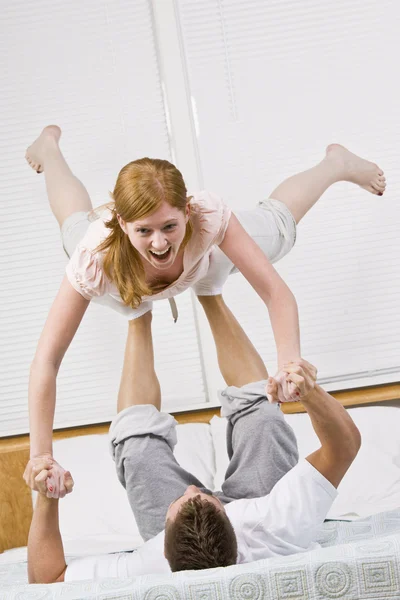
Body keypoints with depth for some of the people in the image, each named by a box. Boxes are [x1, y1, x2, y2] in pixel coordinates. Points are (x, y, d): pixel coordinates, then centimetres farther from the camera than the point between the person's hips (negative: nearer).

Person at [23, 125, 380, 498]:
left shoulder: (208, 218, -48)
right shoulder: (96, 260, -49)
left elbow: (276, 293, -45)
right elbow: (46, 363, -45)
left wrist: (290, 365, -63)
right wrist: (41, 455, -50)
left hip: (205, 259, 0)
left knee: (275, 225, 26)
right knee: (77, 226, 35)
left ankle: (336, 163, 56)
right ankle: (49, 145, 62)